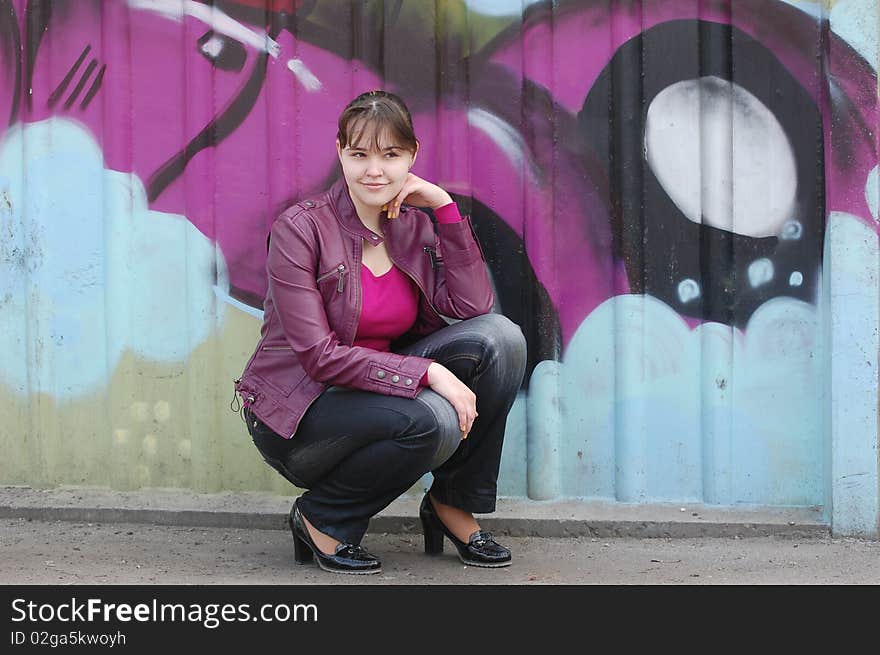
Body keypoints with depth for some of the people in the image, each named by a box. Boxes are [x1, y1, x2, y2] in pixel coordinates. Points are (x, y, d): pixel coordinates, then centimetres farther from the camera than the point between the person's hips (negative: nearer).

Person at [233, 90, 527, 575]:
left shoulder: (414, 226, 4)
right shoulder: (300, 228, -14)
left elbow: (473, 307, -11)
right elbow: (319, 356, -21)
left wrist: (445, 207, -13)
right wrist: (427, 371, -28)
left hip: (376, 392, 6)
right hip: (298, 411, -6)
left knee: (499, 338, -14)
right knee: (432, 420, -33)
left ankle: (453, 506, -2)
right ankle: (320, 518, -7)